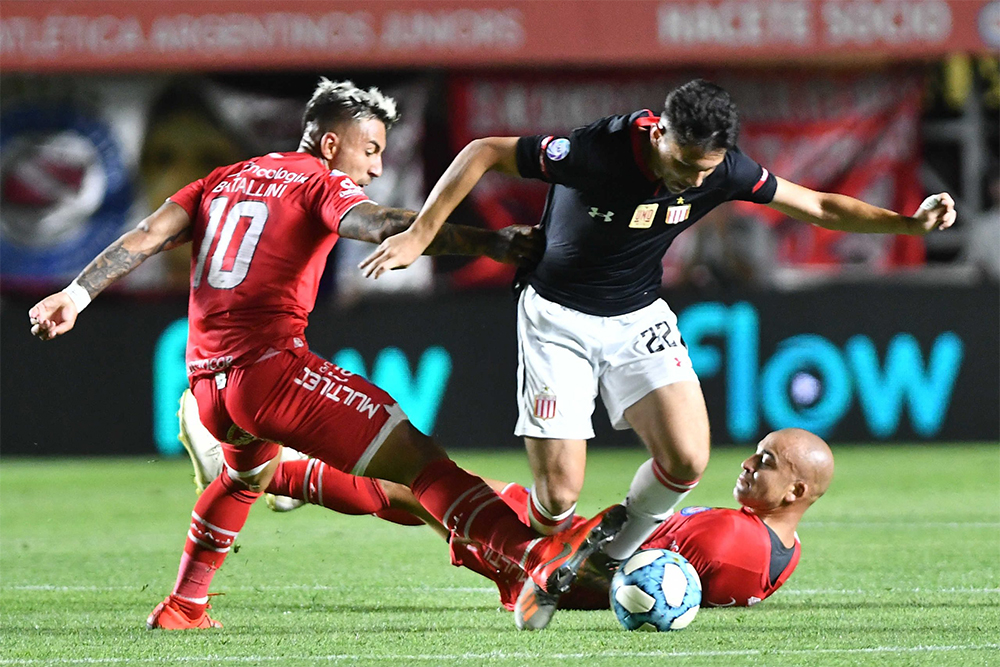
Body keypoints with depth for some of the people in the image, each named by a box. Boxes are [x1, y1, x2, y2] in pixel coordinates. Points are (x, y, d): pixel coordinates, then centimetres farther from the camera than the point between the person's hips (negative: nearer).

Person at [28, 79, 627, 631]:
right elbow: (379, 224, -18)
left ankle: (183, 606, 43)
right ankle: (538, 554, -31)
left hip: (207, 386, 8)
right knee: (417, 457, -15)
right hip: (271, 367, -8)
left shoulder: (224, 180, 22)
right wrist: (488, 243, -25)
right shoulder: (320, 182, 1)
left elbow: (148, 236, 12)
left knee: (251, 470, 39)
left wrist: (78, 294, 12)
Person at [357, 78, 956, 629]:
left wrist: (908, 223, -14)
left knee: (686, 459, -18)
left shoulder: (723, 171, -16)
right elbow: (484, 152, -20)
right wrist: (421, 234, -21)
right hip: (558, 320, -3)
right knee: (558, 495, -12)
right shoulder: (596, 152, -29)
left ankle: (613, 559, 10)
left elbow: (818, 206, -3)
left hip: (639, 320, 4)